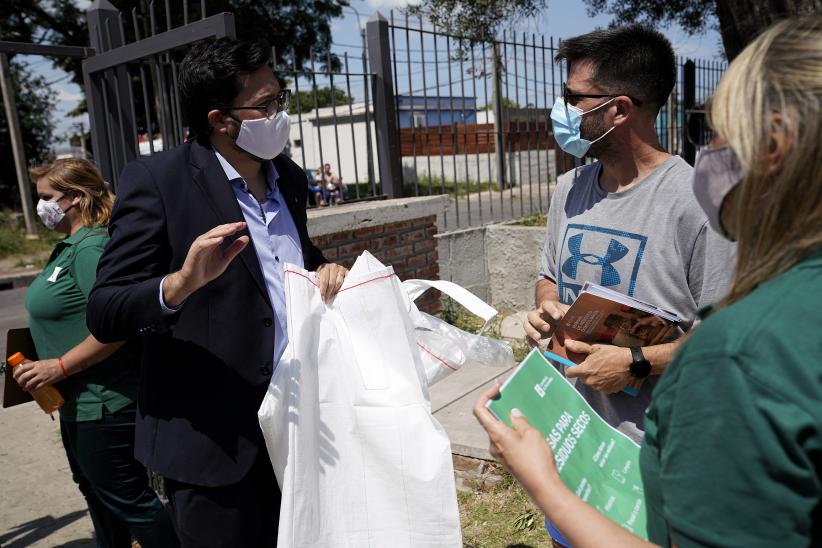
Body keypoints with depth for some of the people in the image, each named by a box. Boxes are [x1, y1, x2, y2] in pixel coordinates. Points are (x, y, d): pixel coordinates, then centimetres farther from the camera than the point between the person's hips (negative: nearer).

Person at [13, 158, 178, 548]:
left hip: (102, 404, -11)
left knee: (128, 498, 2)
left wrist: (58, 367, -24)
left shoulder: (90, 248, -21)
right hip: (79, 402, 11)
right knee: (95, 491, 25)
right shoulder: (69, 247, 10)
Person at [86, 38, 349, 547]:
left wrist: (326, 268, -3)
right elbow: (104, 314, -14)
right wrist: (180, 283, -34)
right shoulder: (157, 180, -13)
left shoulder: (291, 177, 6)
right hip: (217, 442, -5)